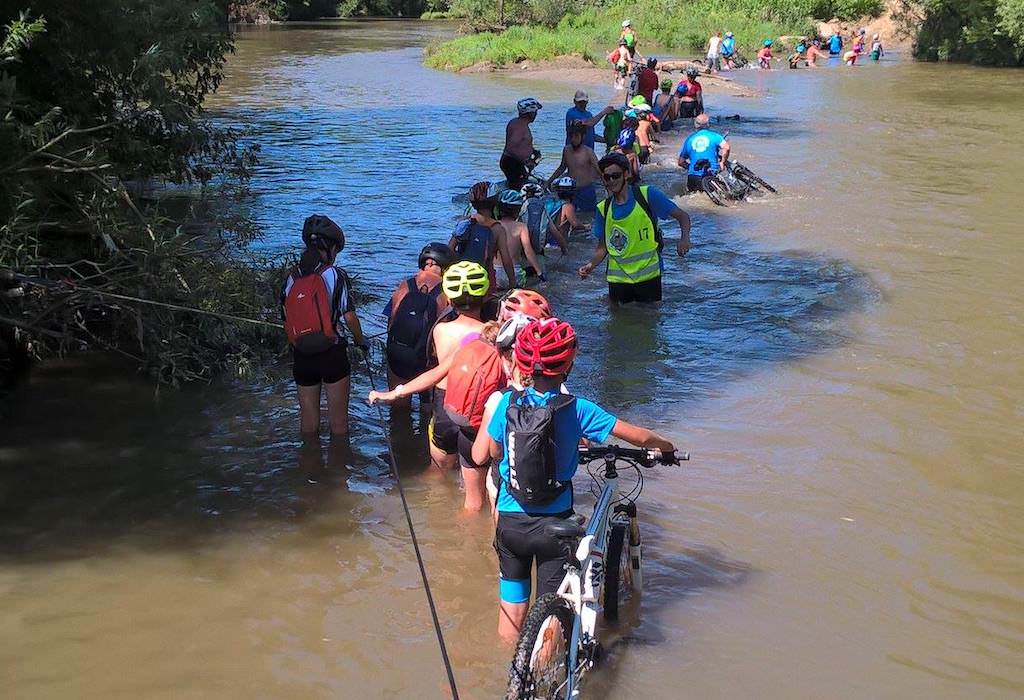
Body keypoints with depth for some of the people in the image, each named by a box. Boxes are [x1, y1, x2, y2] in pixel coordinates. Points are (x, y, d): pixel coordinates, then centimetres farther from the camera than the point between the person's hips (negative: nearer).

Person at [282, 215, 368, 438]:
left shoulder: (291, 278, 3)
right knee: (338, 419, 9)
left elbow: (286, 320, 6)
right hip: (332, 353, -4)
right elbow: (349, 317, -11)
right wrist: (361, 341, 6)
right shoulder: (335, 275, -10)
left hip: (301, 356, 4)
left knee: (308, 420, 16)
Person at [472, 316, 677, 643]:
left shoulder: (508, 402, -8)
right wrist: (663, 445, 12)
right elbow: (638, 436, -9)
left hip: (510, 521, 3)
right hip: (554, 523, -3)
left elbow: (480, 455, 1)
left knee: (512, 602, 19)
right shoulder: (577, 409, -13)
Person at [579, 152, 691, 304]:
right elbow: (603, 247, 10)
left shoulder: (647, 195, -7)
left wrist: (684, 238, -26)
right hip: (618, 279, 3)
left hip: (648, 275, -3)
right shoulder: (603, 209, 4)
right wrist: (591, 265, -9)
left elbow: (682, 216, -6)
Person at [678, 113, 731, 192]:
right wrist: (722, 163, 1)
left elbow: (681, 163, 17)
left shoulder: (689, 139, 13)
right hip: (712, 174, -2)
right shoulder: (713, 135, 5)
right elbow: (726, 147, -12)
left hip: (693, 177, 2)